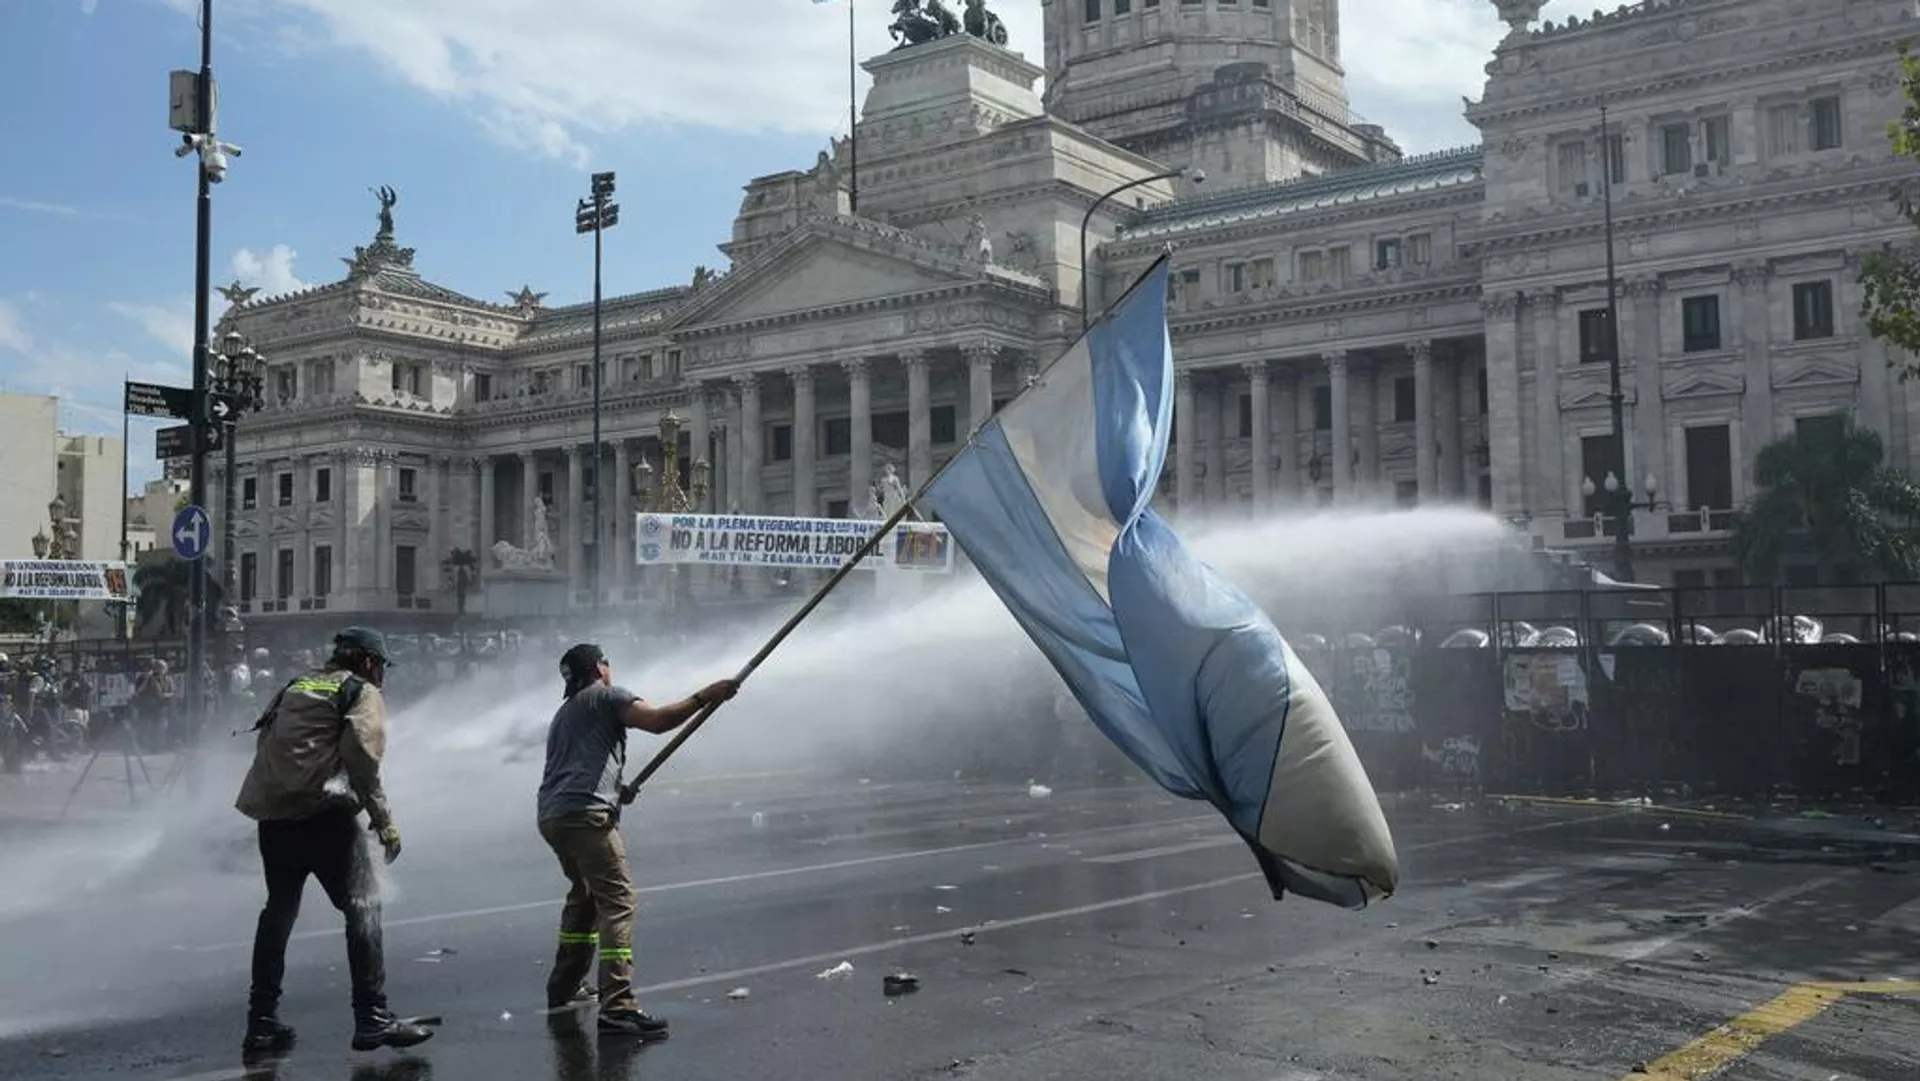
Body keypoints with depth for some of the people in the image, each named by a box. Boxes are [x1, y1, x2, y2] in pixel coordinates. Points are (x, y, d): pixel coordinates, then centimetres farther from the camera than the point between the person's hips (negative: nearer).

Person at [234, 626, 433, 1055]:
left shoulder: (295, 687, 24)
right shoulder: (363, 693, 3)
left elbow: (266, 743, 20)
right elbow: (361, 756, -11)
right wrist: (383, 820, -9)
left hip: (272, 812, 7)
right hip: (322, 811, -7)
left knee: (279, 911, 17)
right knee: (362, 907, -3)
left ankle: (261, 1022, 21)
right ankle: (373, 1019, -9)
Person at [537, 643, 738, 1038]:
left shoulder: (563, 714, 31)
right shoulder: (606, 695, 6)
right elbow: (658, 721, -9)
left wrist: (616, 790, 35)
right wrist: (704, 697, -4)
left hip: (551, 816, 9)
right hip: (586, 813, -9)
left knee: (584, 895, 27)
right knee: (617, 902, -14)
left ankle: (564, 988, 33)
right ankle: (618, 1007, -25)